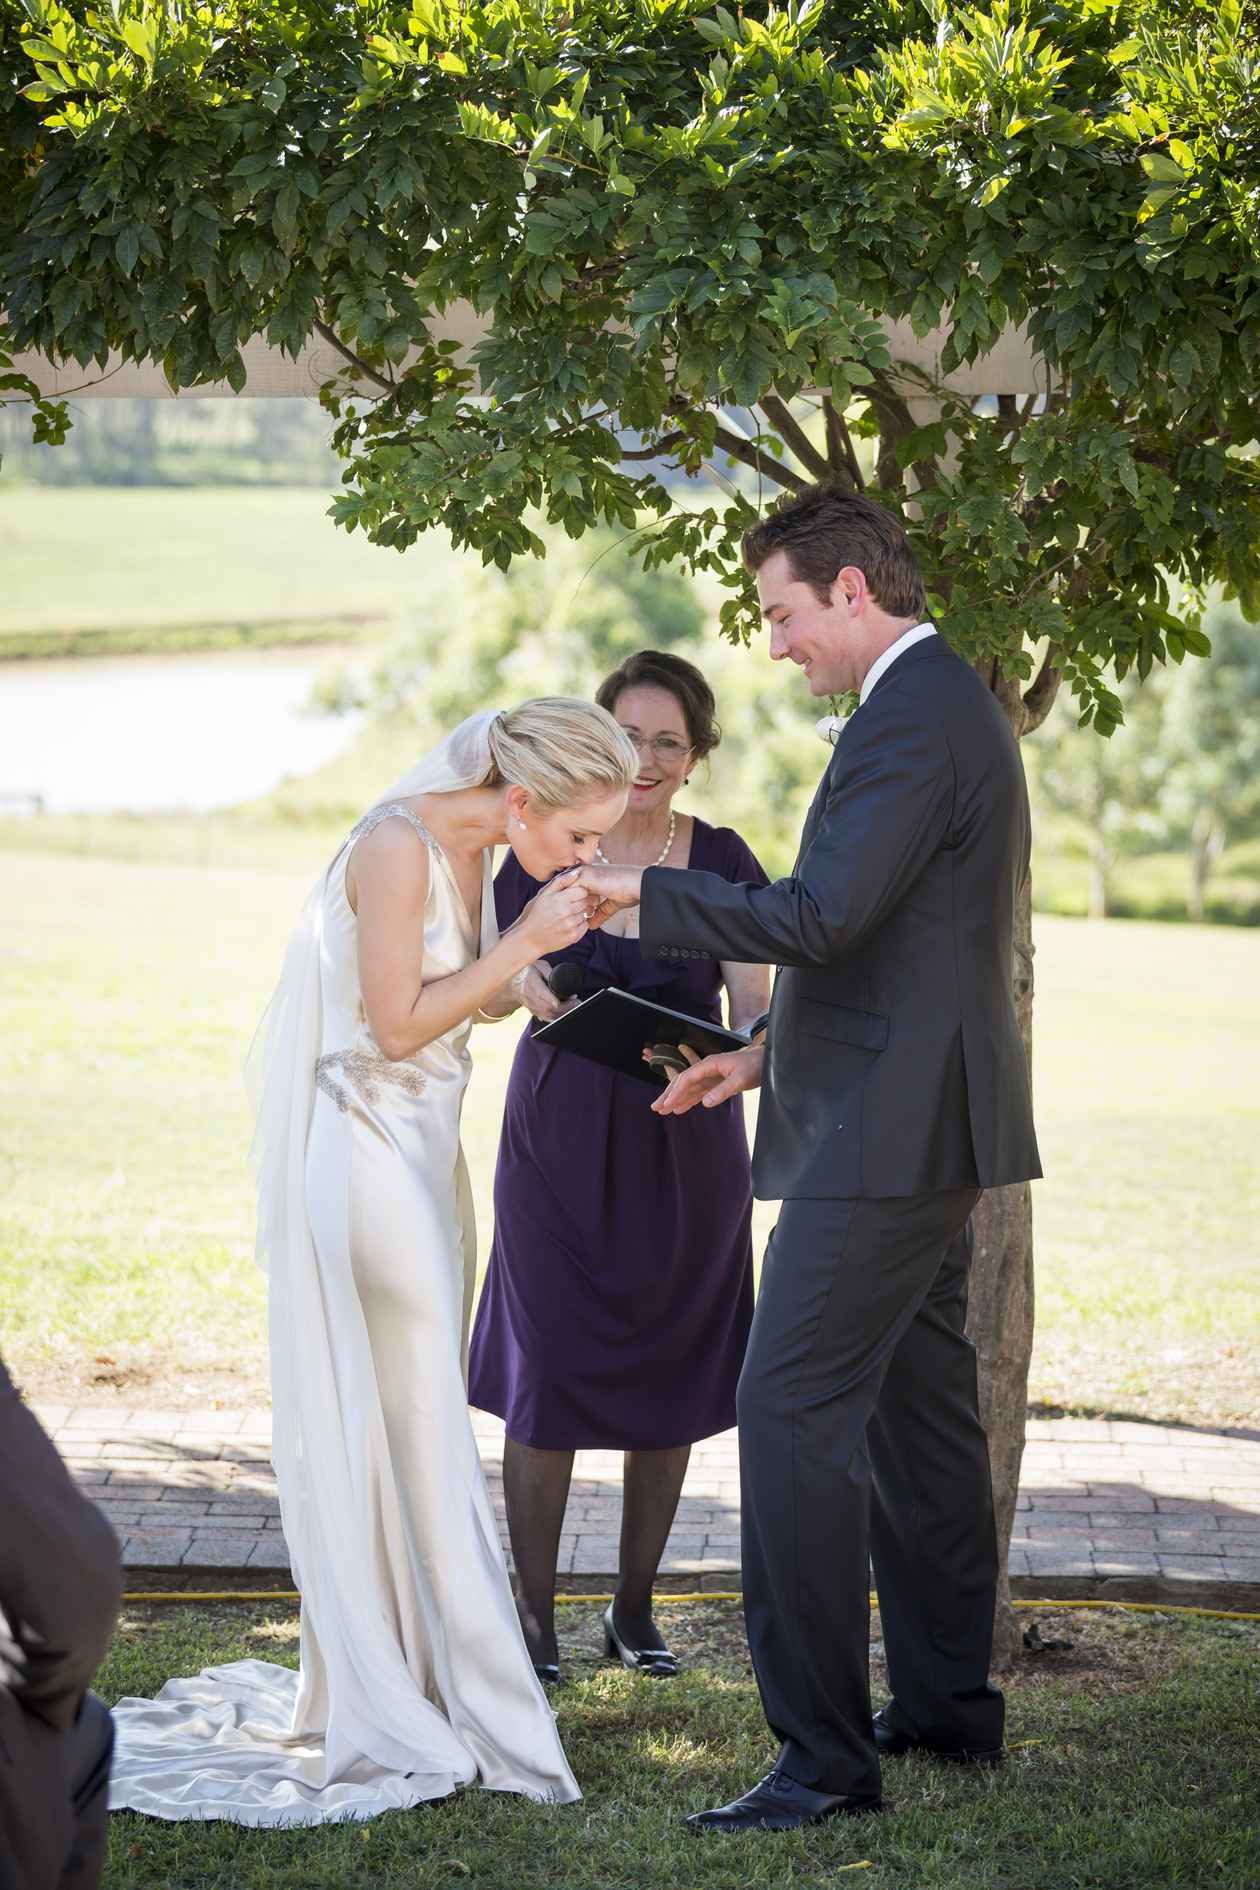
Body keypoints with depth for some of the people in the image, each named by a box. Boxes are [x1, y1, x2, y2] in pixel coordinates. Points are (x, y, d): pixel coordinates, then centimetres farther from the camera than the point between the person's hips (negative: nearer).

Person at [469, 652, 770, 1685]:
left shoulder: (721, 861, -2)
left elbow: (754, 1005, -8)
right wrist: (528, 985, -25)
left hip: (683, 1145, 1)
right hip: (562, 1138, -1)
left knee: (670, 1380, 6)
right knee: (547, 1372, -5)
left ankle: (635, 1608, 20)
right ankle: (535, 1613, 6)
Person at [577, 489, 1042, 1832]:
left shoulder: (911, 719, -16)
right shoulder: (945, 704, 18)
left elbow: (820, 915, -25)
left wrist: (640, 893, -16)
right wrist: (766, 1052, 20)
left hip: (887, 1133, -11)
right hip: (922, 1124, 11)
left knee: (793, 1412, -12)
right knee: (915, 1409, 17)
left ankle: (823, 1756, -11)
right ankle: (948, 1706, 26)